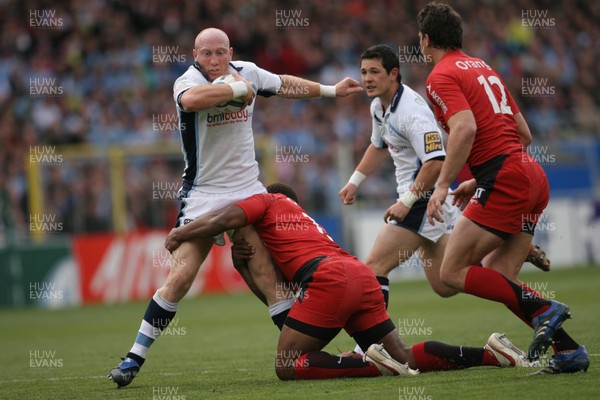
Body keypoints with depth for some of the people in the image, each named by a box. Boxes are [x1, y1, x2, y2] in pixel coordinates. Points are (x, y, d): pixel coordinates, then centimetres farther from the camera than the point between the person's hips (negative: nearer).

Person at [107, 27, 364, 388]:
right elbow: (190, 100, -40)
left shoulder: (247, 73, 3)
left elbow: (285, 85, 24)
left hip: (248, 189, 4)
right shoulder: (188, 80, -14)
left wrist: (331, 90, 31)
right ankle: (135, 358, -3)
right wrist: (238, 89, -27)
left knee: (267, 271, -9)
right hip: (203, 194, -4)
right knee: (180, 277, -11)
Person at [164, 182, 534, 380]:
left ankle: (374, 364, -22)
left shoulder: (267, 202, 18)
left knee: (287, 366, -5)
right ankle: (492, 353, -4)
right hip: (362, 274, 8)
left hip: (329, 277, -8)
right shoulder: (305, 219, 39)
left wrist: (179, 235, 11)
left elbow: (224, 219, 0)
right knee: (405, 359, 9)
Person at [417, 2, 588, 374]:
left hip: (504, 180, -9)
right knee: (494, 279, 9)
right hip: (531, 174, 9)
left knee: (453, 272, -5)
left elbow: (465, 128, -21)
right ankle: (568, 350, -1)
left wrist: (442, 185, -19)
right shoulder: (483, 67, 23)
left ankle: (543, 309, -15)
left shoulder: (442, 76, -3)